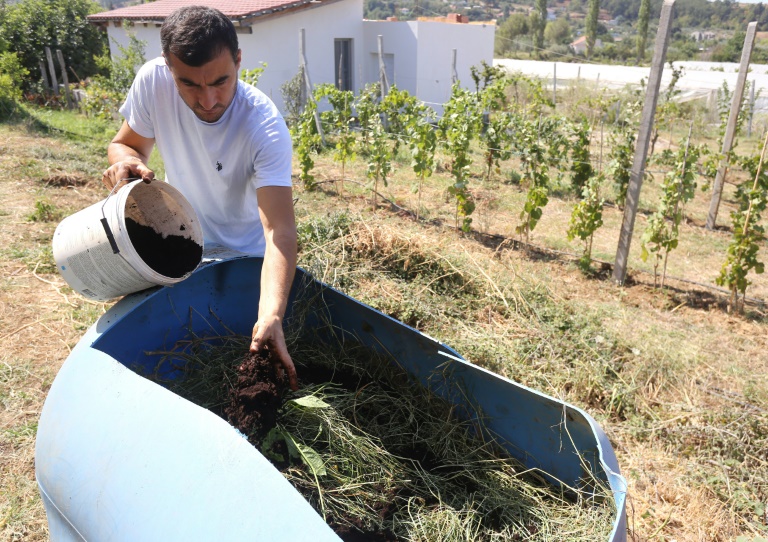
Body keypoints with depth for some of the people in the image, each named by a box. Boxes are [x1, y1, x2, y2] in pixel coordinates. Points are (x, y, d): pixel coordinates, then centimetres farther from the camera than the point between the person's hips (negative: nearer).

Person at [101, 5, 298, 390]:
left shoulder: (266, 127, -33)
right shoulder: (153, 81, -23)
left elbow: (279, 228, -39)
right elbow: (126, 143, -5)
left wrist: (271, 316, -54)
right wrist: (126, 161, -30)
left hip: (245, 254, -3)